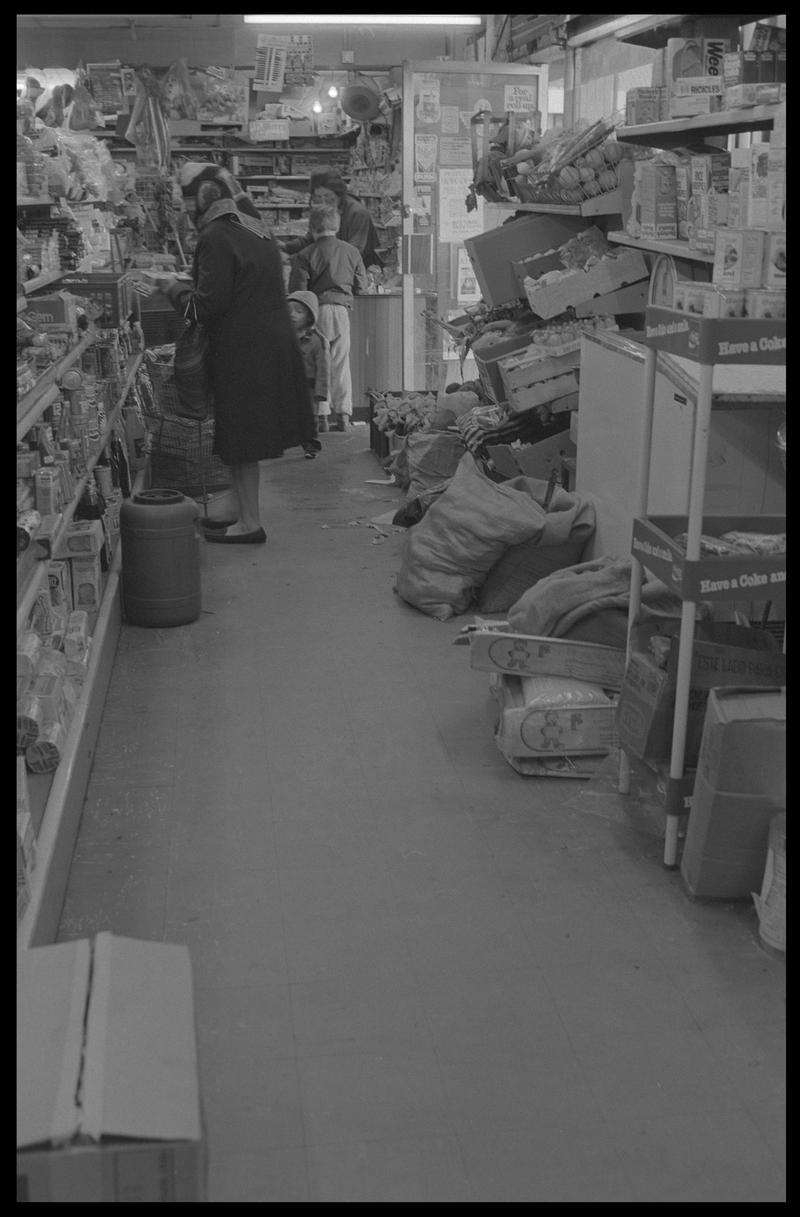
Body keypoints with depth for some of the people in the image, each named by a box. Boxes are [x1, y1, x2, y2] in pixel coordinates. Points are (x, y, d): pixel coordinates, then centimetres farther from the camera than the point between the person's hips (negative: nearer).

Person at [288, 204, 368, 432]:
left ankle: (321, 415, 3)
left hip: (317, 310, -2)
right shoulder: (351, 251, 4)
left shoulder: (304, 255, -5)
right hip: (342, 310, 2)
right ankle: (344, 414, 6)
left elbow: (297, 290, -7)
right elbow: (362, 285, 11)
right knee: (341, 363, 8)